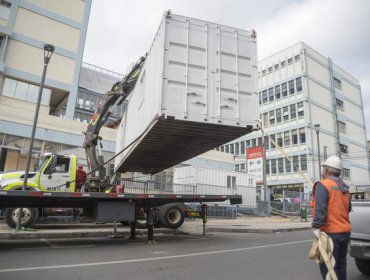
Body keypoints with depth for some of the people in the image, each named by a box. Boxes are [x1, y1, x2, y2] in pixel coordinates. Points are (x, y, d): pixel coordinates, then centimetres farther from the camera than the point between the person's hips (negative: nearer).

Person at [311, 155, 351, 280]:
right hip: (345, 231, 8)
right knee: (340, 265, 19)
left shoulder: (323, 185, -13)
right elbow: (348, 209, 21)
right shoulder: (344, 188, 12)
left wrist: (317, 226, -25)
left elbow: (320, 208, -24)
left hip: (330, 232, -8)